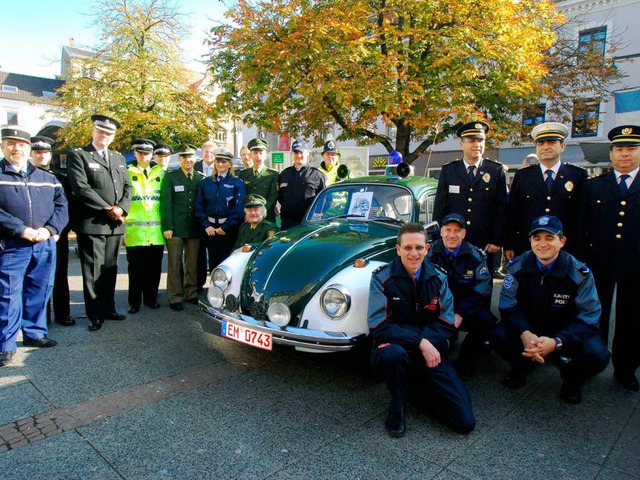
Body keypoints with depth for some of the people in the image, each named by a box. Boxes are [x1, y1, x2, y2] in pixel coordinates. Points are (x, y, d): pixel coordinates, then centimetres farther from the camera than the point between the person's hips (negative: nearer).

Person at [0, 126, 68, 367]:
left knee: (39, 292, 12)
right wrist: (22, 230, -17)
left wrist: (49, 229, -9)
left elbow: (61, 205, 6)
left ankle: (34, 333, 27)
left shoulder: (47, 178, 14)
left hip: (45, 245, 4)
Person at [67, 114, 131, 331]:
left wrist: (121, 208, -6)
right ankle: (95, 315, 9)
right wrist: (107, 209, -13)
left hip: (115, 224, 6)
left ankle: (108, 308, 23)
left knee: (110, 270, 13)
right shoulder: (78, 155, 0)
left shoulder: (119, 158, 18)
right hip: (91, 224, -5)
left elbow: (127, 187, 12)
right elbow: (81, 187, -12)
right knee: (93, 272, 0)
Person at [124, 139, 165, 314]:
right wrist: (122, 226, -3)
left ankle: (151, 298, 20)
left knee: (154, 268, 7)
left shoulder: (160, 173, 13)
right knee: (135, 268, 4)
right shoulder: (127, 173, 7)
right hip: (134, 230, -2)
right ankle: (134, 302, 15)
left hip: (156, 231, 2)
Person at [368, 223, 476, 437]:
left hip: (429, 355, 3)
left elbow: (447, 326, -6)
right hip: (395, 350, -3)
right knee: (393, 353, -40)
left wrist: (401, 337, -20)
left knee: (465, 422, -7)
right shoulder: (382, 278, -11)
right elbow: (379, 328, -17)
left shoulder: (438, 278, 0)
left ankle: (422, 384, 20)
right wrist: (420, 342, -27)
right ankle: (397, 406, -8)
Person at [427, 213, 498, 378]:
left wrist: (460, 315, -22)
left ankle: (467, 357, -1)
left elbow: (481, 291, -8)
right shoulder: (430, 254, -2)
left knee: (486, 319, -29)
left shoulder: (476, 256, 0)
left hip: (466, 311, 1)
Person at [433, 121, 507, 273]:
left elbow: (501, 209, 1)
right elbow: (439, 208, 5)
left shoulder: (497, 170, 3)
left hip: (484, 245, 0)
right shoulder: (448, 171, 5)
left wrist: (497, 241, -4)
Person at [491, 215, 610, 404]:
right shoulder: (517, 266, -11)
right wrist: (524, 334, -34)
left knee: (597, 355, -29)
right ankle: (521, 367, 9)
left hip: (567, 331, -1)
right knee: (499, 336, -27)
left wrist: (556, 342, -36)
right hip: (528, 326, 1)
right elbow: (509, 306, -12)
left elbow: (588, 317, -18)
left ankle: (572, 379, 9)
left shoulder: (580, 273, -16)